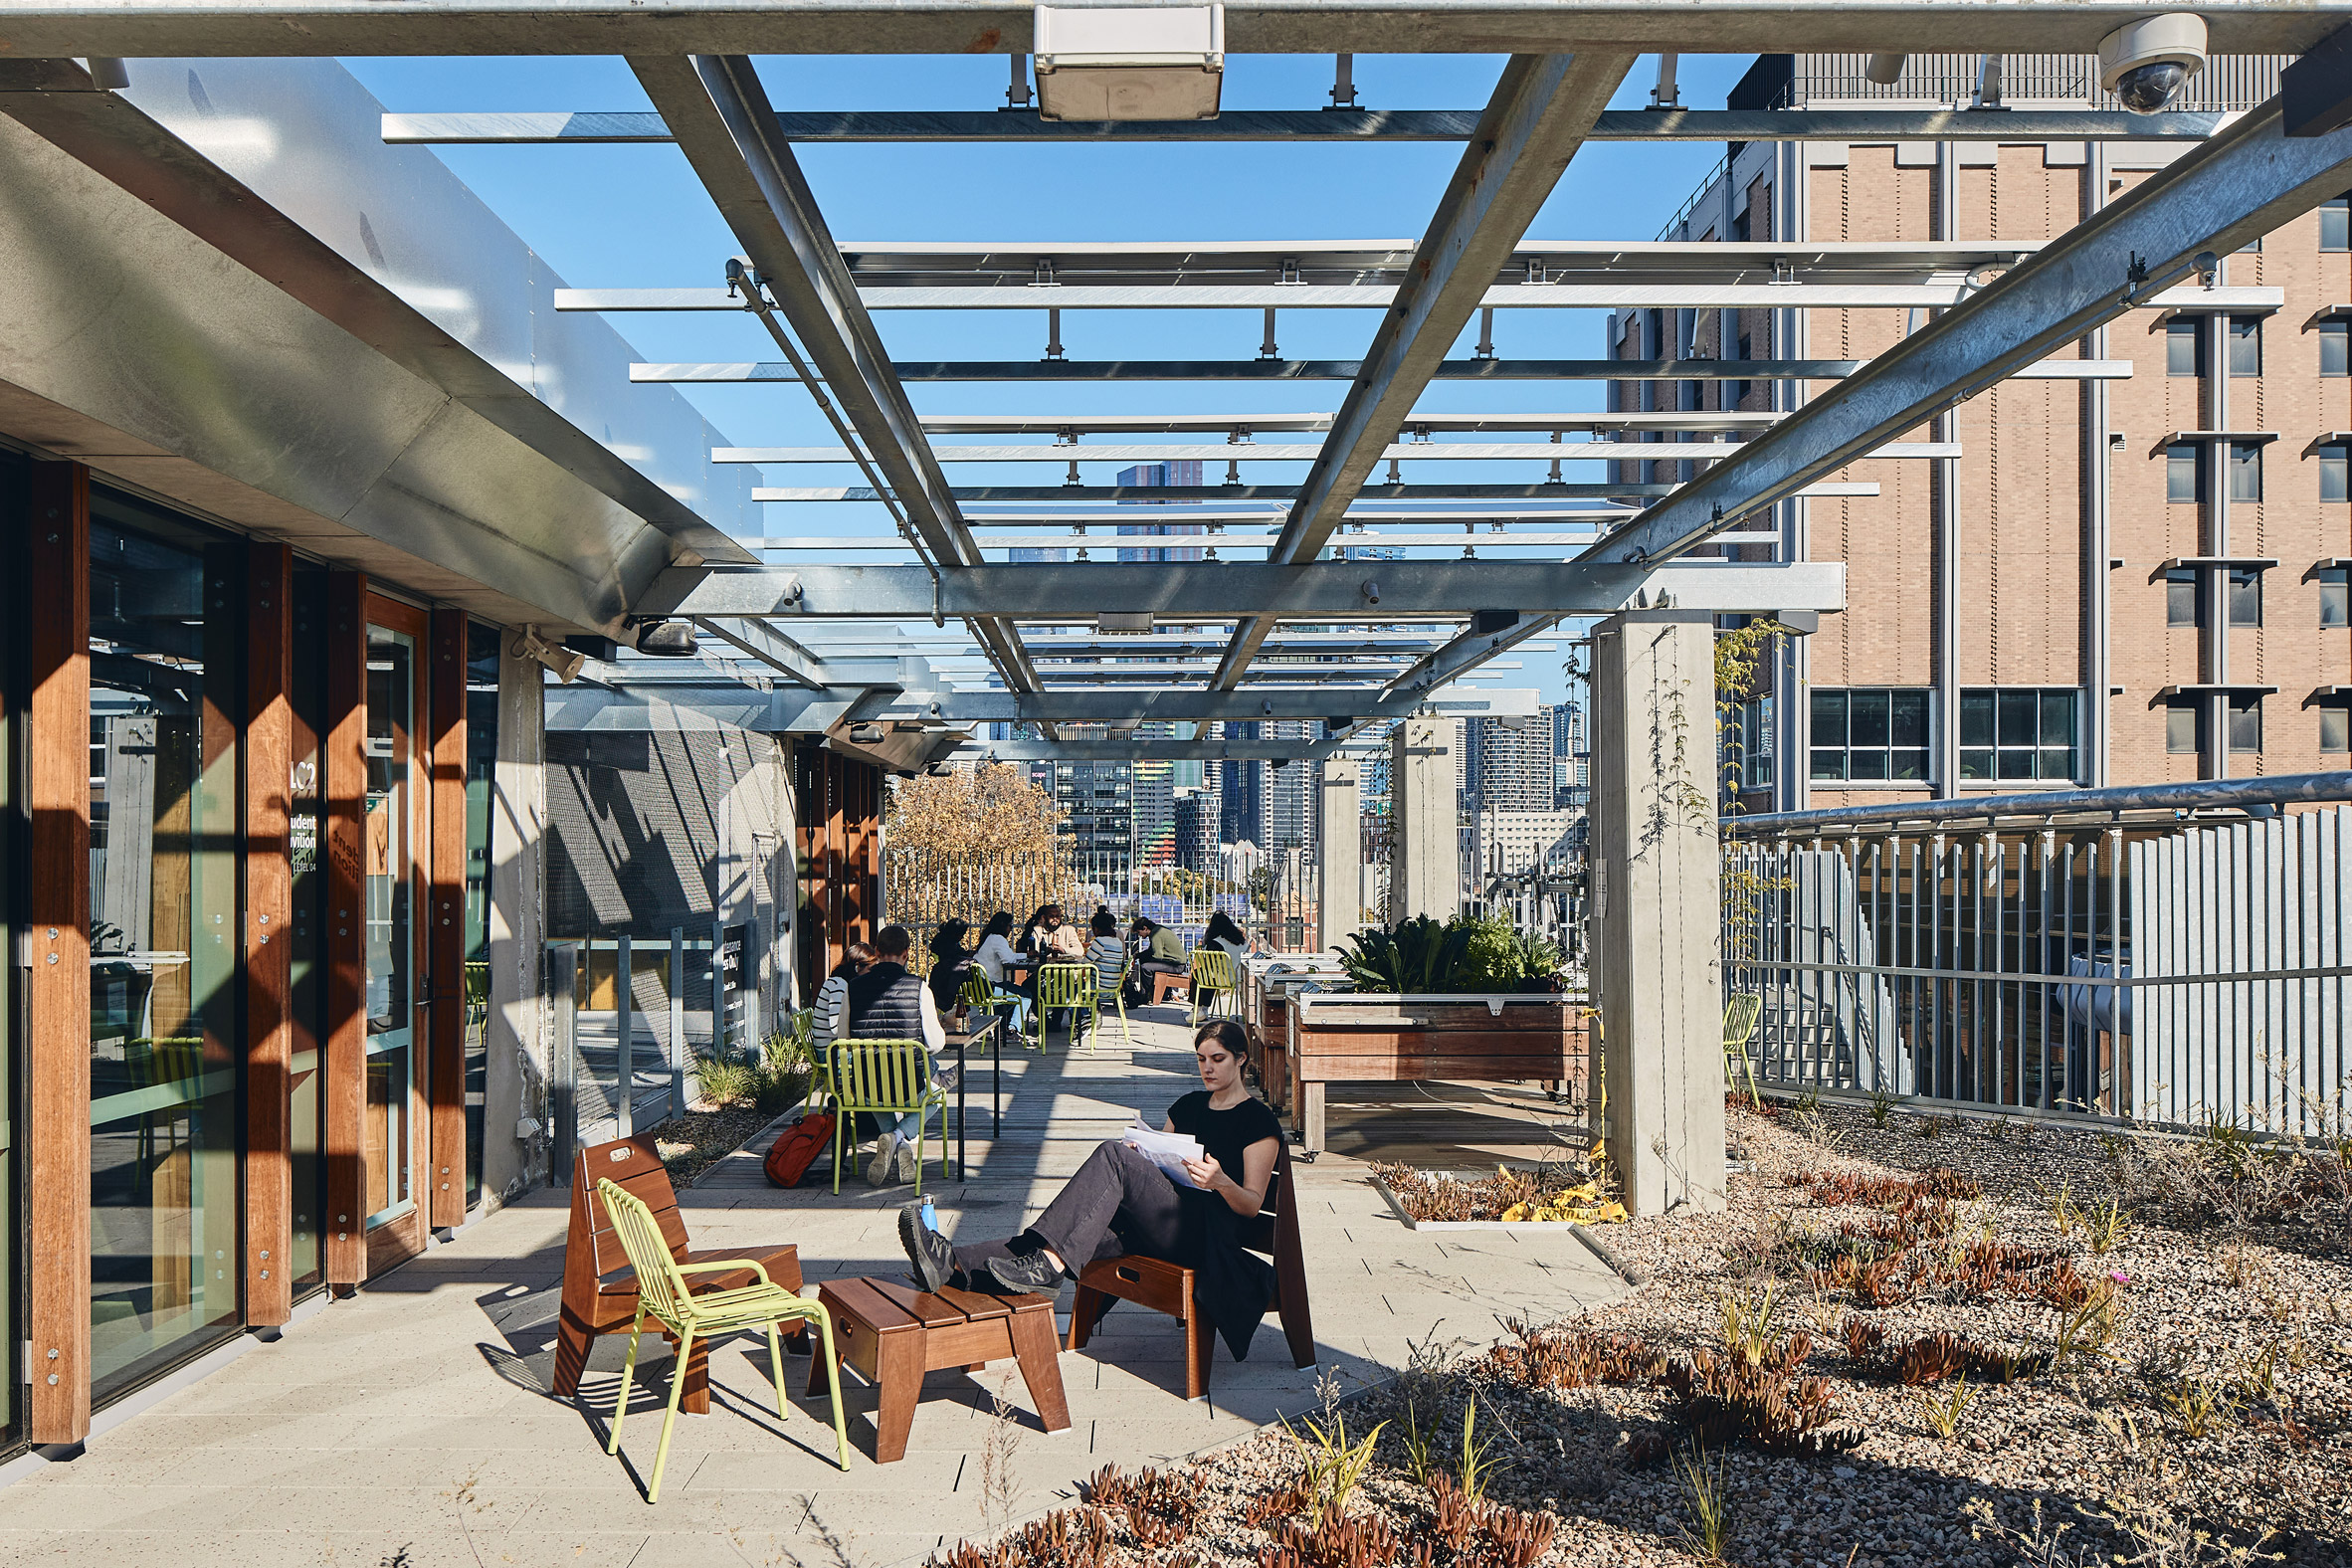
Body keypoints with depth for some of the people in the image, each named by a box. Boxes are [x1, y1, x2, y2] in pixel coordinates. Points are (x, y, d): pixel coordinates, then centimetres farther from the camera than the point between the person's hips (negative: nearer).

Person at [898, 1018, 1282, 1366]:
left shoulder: (1258, 1120, 4)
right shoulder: (1189, 1105, 24)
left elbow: (1251, 1205, -2)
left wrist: (1221, 1182, -24)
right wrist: (1137, 1160, 4)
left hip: (1206, 1233, -7)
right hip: (1152, 1225, 7)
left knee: (1113, 1154, -29)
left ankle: (1048, 1264, -42)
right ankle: (955, 1265, -43)